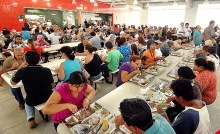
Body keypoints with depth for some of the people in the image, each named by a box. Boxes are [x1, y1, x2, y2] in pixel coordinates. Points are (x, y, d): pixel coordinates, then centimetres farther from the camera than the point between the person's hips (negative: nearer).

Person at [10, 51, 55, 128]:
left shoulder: (22, 71, -17)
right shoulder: (46, 70, -19)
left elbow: (12, 83, 4)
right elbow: (52, 86, -6)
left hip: (32, 101, 1)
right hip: (48, 98, 0)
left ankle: (31, 120, 20)